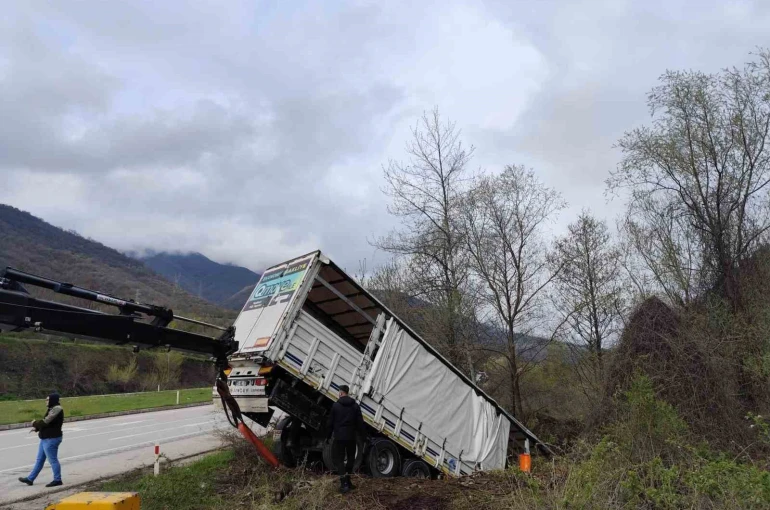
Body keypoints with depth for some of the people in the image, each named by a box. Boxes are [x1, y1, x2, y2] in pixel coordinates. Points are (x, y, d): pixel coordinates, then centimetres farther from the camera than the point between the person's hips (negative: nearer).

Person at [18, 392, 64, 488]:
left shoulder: (57, 409, -20)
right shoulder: (52, 408, 14)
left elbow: (45, 422, -24)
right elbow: (47, 423, 16)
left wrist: (35, 423, -5)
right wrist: (37, 427, 0)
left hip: (51, 439, -11)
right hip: (46, 439, 11)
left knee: (53, 460, -2)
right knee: (40, 460, 19)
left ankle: (57, 480, 7)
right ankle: (30, 479, 29)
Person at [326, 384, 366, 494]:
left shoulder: (336, 405, -4)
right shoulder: (355, 406, 4)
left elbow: (331, 422, -1)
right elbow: (360, 423, 3)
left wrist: (328, 436, 9)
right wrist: (363, 435, 10)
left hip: (339, 437, -3)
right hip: (351, 437, 3)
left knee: (339, 459, 2)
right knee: (351, 458, 19)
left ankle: (344, 484, -9)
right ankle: (347, 481, 24)